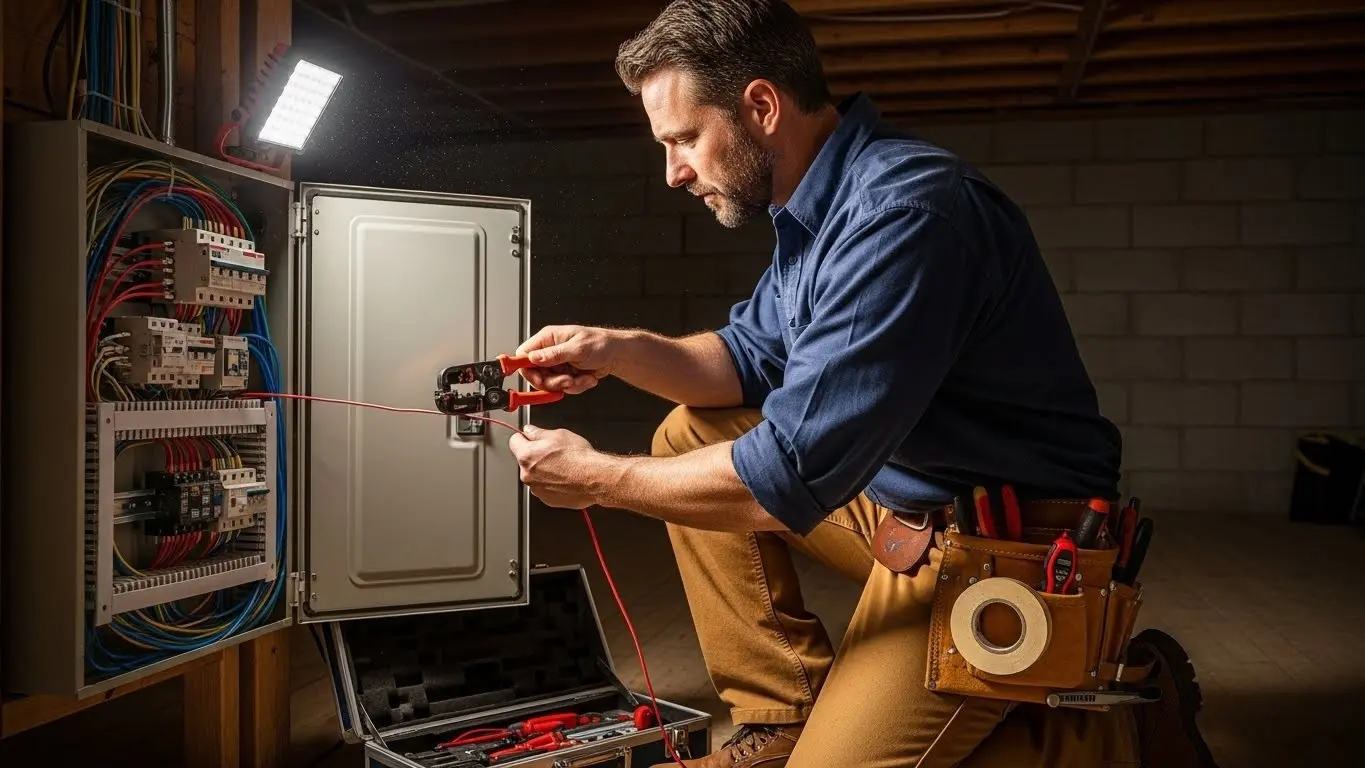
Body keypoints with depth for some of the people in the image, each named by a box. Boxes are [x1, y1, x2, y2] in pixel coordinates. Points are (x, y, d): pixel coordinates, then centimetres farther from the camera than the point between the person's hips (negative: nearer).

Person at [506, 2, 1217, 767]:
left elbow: (787, 480, -28)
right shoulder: (821, 202, 4)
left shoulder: (901, 213, -27)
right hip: (899, 499, 9)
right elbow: (755, 355, 15)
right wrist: (621, 350, -2)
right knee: (690, 438, 6)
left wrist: (598, 479, -15)